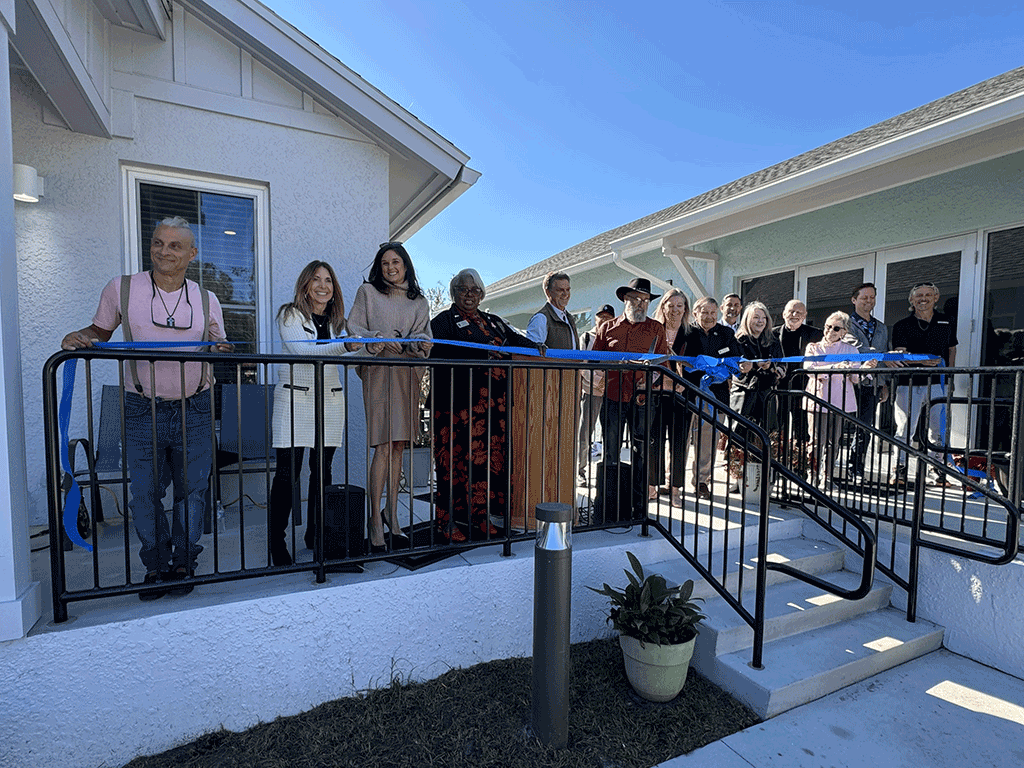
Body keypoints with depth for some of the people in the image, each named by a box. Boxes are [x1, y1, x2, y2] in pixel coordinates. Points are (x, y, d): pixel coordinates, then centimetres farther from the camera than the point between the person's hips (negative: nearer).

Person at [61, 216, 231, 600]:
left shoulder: (206, 300, 5)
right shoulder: (121, 289, 1)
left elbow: (218, 346, 13)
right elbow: (100, 331, 13)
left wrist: (222, 350, -10)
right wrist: (77, 338, -8)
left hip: (194, 409, 1)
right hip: (143, 410, 0)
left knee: (192, 490, 7)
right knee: (145, 493, 6)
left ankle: (184, 564, 25)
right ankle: (157, 567, 25)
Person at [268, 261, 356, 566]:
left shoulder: (336, 320, 16)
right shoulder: (290, 315, 1)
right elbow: (302, 349, -15)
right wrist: (344, 346, -27)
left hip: (330, 401, 5)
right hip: (295, 399, -4)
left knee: (322, 472, 8)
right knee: (287, 473, -5)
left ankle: (315, 536, 20)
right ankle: (276, 541, 7)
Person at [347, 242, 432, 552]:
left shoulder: (419, 301, 19)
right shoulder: (367, 292, 10)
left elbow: (423, 334, 13)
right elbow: (354, 328, 3)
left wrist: (421, 343, -10)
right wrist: (378, 340, -15)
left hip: (408, 374, 4)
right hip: (379, 372, -3)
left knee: (399, 446, 6)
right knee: (383, 447, -10)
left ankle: (392, 515, 16)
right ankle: (375, 522, -3)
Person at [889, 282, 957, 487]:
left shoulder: (947, 323, 14)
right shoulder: (901, 326, 3)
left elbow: (952, 349, 23)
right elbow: (900, 355, -8)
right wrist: (922, 360, -26)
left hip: (937, 383, 3)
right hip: (909, 383, -3)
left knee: (938, 429, 6)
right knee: (904, 429, -3)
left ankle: (934, 470, 18)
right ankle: (900, 469, 7)